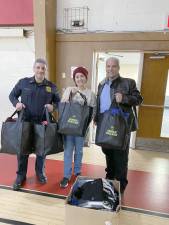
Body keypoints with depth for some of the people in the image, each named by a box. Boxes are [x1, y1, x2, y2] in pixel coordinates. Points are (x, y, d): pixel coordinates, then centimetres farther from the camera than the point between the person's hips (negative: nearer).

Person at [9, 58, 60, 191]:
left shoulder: (51, 86, 3)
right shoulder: (23, 82, 1)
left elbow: (58, 101, 11)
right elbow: (12, 95, 11)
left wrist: (53, 107, -11)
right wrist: (16, 103, -9)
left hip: (43, 123, 1)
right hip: (25, 122, 0)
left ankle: (40, 172, 36)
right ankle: (21, 175, 28)